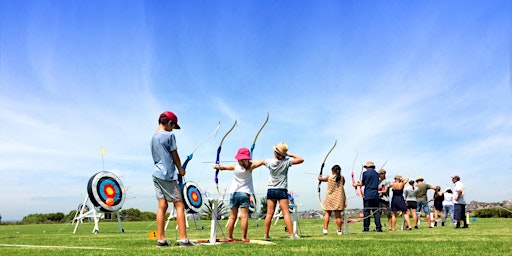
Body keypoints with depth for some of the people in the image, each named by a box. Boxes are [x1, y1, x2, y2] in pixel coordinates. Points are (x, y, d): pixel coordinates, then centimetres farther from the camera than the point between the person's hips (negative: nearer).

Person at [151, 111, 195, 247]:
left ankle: (161, 240, 6)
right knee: (179, 205, -4)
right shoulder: (169, 135, -8)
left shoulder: (153, 137, 15)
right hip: (168, 175, -8)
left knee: (162, 206, 7)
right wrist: (181, 170, 13)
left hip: (157, 174, 8)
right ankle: (183, 239, -8)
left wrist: (176, 170, 14)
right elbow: (175, 156, -3)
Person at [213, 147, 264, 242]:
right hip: (244, 193, -2)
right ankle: (244, 237, -7)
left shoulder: (235, 167, -2)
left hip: (234, 193, 3)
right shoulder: (250, 166, -6)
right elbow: (262, 162, 1)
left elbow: (223, 167, 7)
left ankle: (230, 237, 13)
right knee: (244, 216, -5)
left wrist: (217, 166, 24)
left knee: (232, 217, 8)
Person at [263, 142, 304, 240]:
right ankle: (291, 234, -5)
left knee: (269, 213, 6)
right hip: (282, 191, -3)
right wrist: (290, 155, -2)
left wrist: (275, 157, 31)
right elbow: (301, 159, -8)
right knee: (286, 213, -4)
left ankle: (266, 234, 11)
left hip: (271, 190, 3)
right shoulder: (286, 162, -11)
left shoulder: (269, 162, -3)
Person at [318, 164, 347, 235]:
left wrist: (319, 177, 38)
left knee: (327, 213, 8)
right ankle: (339, 230, 6)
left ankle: (325, 229, -1)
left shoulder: (329, 177, -1)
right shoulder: (342, 178, -1)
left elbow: (321, 179, 16)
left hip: (329, 198, 0)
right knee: (338, 215, 3)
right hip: (339, 198, 0)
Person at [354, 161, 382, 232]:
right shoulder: (376, 173, 11)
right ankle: (378, 228, 2)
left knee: (366, 211, 1)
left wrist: (356, 184, 24)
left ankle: (366, 228, 2)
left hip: (367, 195, -4)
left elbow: (362, 184, 1)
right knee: (376, 211, 6)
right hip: (375, 195, 4)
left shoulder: (365, 173, -4)